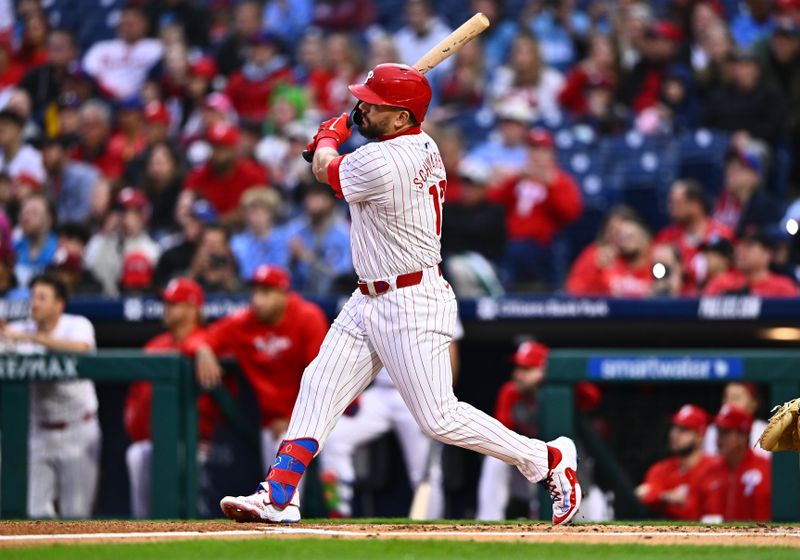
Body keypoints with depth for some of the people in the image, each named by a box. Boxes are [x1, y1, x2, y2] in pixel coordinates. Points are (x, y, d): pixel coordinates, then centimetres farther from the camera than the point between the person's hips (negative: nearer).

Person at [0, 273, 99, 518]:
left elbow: (80, 348, -31)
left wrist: (32, 338, -36)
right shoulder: (21, 330, 3)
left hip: (77, 433, -4)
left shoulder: (78, 326, -8)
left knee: (75, 514, -3)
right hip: (39, 432, 4)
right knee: (37, 513, -1)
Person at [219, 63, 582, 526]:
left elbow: (325, 170, -3)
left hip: (412, 305, -10)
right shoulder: (423, 145, 4)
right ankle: (280, 496, 2)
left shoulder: (379, 165, -25)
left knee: (439, 417, -8)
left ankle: (548, 459, 7)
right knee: (319, 386, 4)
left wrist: (330, 135, 17)